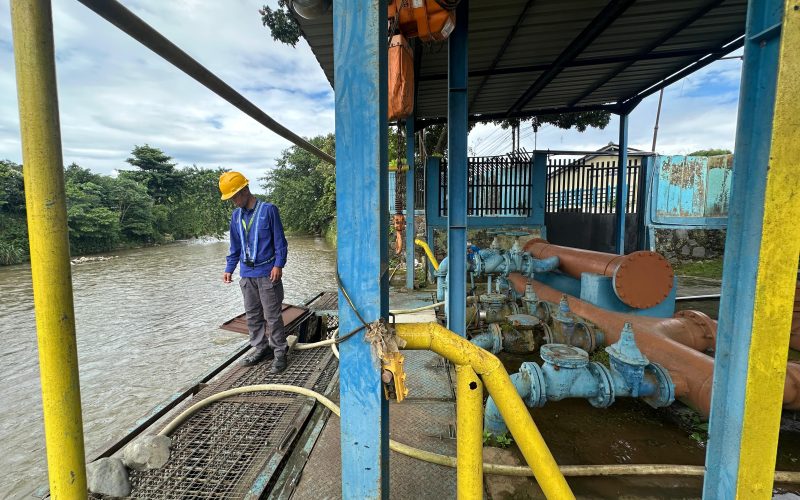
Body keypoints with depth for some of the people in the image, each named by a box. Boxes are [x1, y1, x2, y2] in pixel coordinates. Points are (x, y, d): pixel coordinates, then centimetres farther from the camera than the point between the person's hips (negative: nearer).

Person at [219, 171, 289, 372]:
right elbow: (235, 247, 17)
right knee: (252, 315, 13)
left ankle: (280, 353, 9)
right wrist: (229, 268, 11)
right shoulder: (236, 215, 10)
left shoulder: (268, 210, -7)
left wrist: (278, 265, -15)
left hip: (267, 273, -6)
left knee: (272, 315, -1)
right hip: (247, 274, 6)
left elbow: (280, 241, -7)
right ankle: (260, 349, 26)